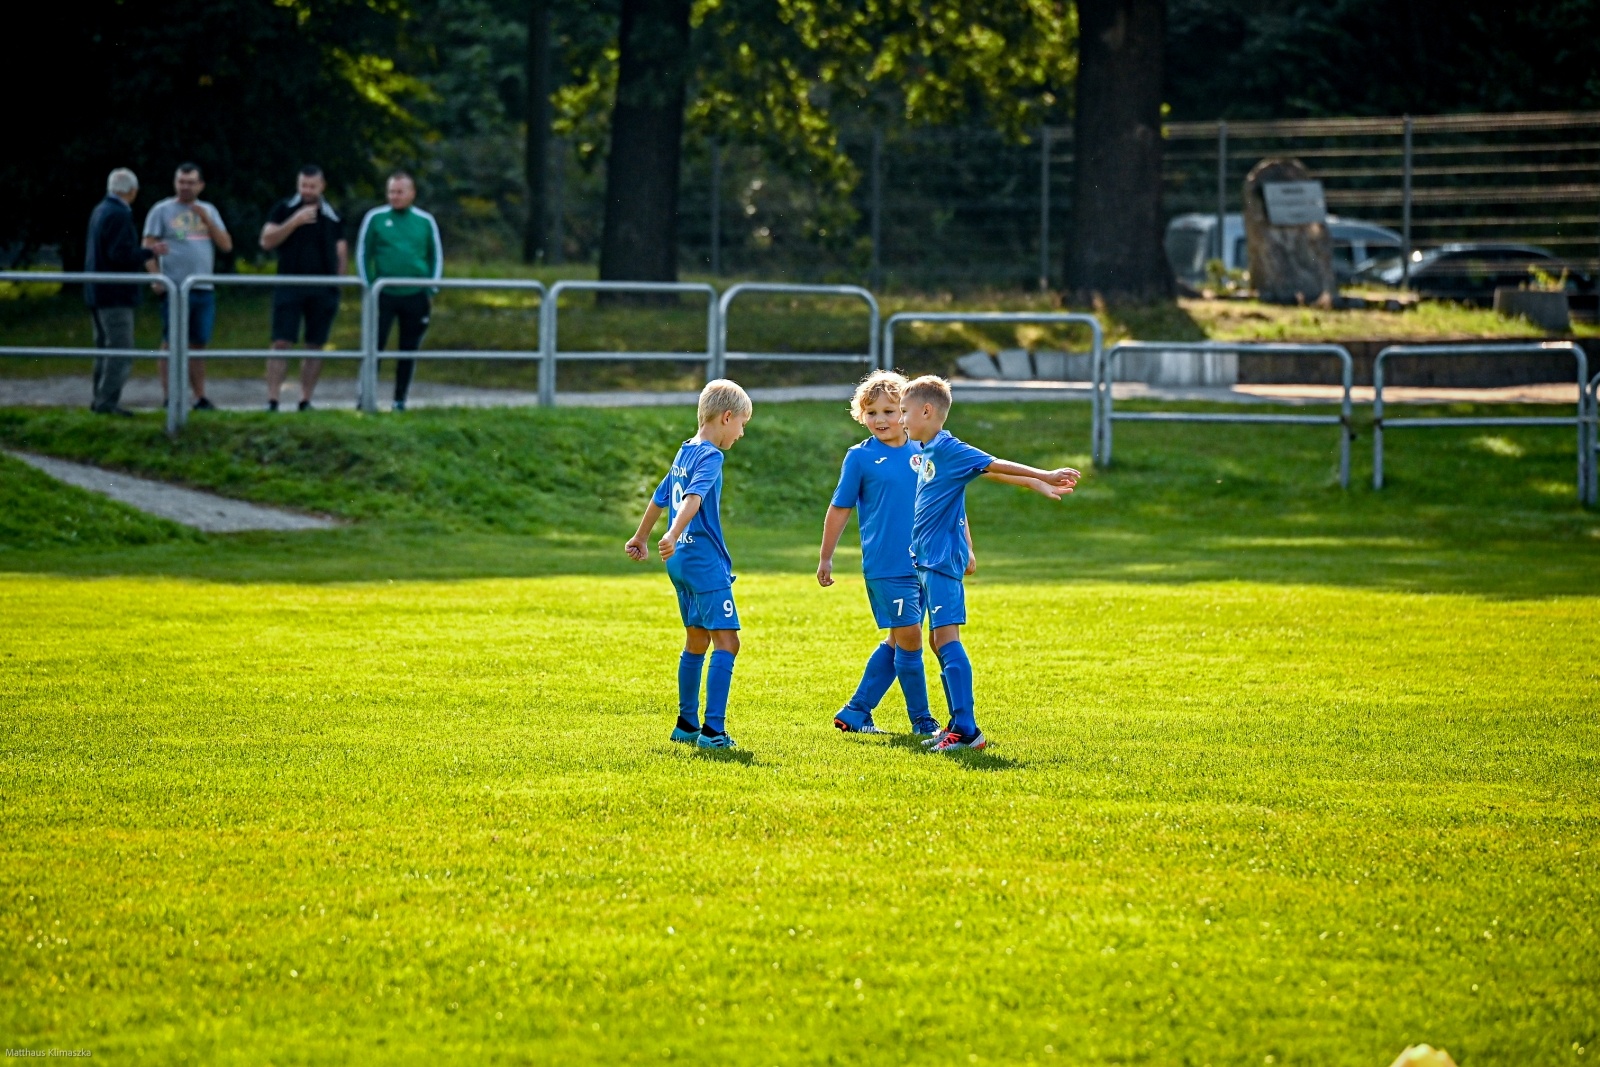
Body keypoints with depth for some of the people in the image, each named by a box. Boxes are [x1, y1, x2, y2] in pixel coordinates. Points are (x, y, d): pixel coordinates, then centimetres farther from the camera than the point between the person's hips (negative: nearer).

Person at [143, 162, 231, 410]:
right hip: (175, 288, -4)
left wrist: (206, 219, -2)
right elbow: (149, 248, -2)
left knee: (199, 344, 5)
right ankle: (168, 397, 0)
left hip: (204, 290, 4)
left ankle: (200, 397, 8)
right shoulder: (162, 210, 3)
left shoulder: (208, 211, 16)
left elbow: (226, 245, 9)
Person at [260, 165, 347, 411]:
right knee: (281, 344, -9)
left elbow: (341, 253, 15)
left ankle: (306, 401, 10)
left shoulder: (333, 217, 11)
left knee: (315, 346, 4)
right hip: (290, 286, -2)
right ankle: (272, 400, -10)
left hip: (323, 289, 2)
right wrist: (294, 222, -13)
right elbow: (267, 241, -4)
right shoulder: (284, 209, 4)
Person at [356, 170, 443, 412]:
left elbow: (437, 257, 11)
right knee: (374, 345, -6)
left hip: (416, 296, 2)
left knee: (409, 350, 5)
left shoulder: (425, 221, 5)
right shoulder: (375, 218, 0)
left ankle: (400, 399, 12)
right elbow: (362, 254, 4)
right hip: (384, 294, -2)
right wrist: (369, 288, -2)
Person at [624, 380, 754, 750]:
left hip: (681, 562, 10)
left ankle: (687, 724, 25)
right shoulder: (710, 457, -12)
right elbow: (693, 498, -29)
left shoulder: (685, 453, 15)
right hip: (706, 561, -10)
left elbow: (660, 498, 28)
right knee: (726, 641, -12)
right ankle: (712, 730, -19)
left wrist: (640, 538, 41)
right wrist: (673, 535, -43)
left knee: (697, 641, 18)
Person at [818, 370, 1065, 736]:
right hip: (885, 566, -5)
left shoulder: (924, 452, 6)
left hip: (924, 564, 5)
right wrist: (825, 558, 6)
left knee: (897, 642, 9)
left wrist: (964, 547, 12)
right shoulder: (860, 458, -4)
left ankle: (856, 712, 19)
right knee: (909, 637, -7)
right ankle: (922, 721, 3)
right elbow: (840, 510, 3)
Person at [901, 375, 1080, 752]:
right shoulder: (928, 451, 14)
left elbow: (995, 465, -15)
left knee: (947, 639, -13)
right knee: (939, 642, 12)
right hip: (928, 561, 10)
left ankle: (967, 730, -16)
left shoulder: (948, 448, -12)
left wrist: (1045, 477, -20)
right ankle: (959, 725, 18)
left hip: (943, 561, -10)